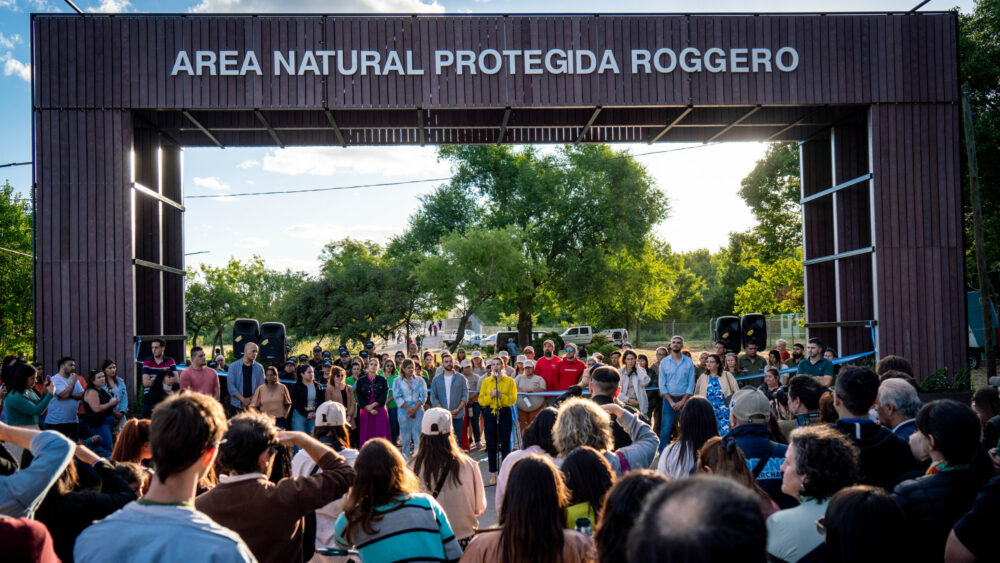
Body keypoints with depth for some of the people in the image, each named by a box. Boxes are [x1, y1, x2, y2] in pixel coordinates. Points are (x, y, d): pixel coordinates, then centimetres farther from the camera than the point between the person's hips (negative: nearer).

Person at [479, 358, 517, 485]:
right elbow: (481, 400, 2)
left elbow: (513, 400, -4)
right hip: (489, 414, 1)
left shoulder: (509, 381, 2)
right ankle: (493, 473, 11)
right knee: (491, 444, 3)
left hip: (504, 414, -1)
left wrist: (501, 396, -17)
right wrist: (491, 396, -14)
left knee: (505, 443, 0)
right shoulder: (486, 381, 7)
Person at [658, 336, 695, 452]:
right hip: (669, 400, 0)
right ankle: (662, 455, 7)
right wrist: (671, 402, -7)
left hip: (684, 400, 0)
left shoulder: (689, 362, 4)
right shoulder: (664, 362, 4)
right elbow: (662, 384, 2)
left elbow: (691, 383, 1)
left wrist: (682, 401, -8)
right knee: (665, 430, -1)